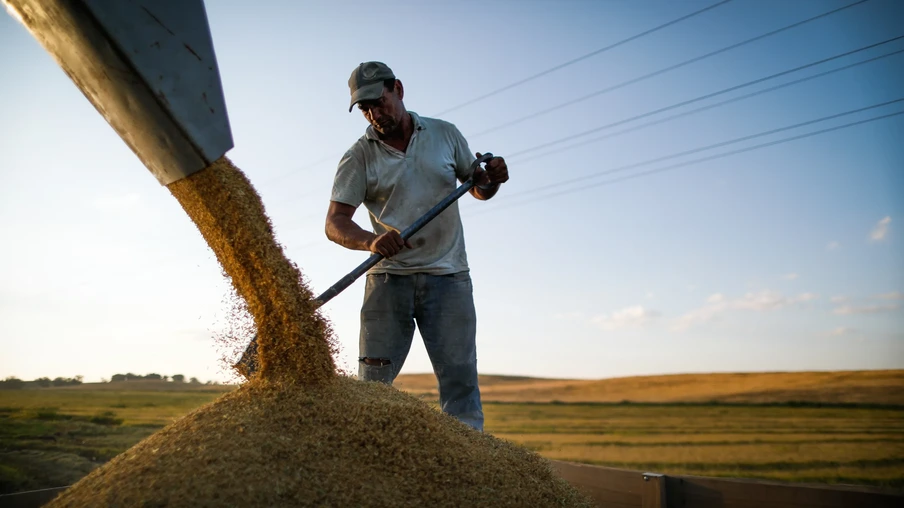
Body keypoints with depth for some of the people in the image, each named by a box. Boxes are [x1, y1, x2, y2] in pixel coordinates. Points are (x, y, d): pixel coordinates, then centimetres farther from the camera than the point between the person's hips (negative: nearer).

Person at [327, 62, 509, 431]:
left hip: (448, 276, 1)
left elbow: (478, 189, 19)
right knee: (373, 382, -1)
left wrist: (492, 179, -6)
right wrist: (371, 241, -28)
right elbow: (335, 223, -6)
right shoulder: (358, 157, 3)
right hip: (389, 277, 0)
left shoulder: (445, 134, 9)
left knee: (460, 376, -4)